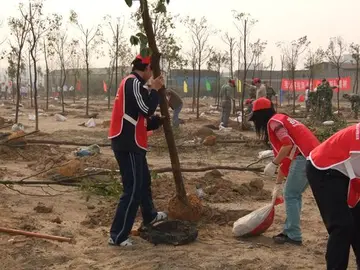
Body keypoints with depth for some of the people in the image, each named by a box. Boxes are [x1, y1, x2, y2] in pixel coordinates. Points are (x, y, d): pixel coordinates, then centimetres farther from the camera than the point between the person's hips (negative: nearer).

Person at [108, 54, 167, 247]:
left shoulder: (132, 83, 18)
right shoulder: (133, 82, -14)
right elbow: (147, 110, -18)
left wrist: (160, 120, 16)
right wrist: (155, 90, -6)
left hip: (131, 143, 11)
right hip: (128, 145, -11)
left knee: (144, 181, 26)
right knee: (133, 189, -8)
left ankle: (150, 216, 47)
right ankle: (117, 236, -4)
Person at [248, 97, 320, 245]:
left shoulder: (274, 122, -2)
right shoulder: (281, 121, 27)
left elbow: (288, 145, -19)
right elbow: (286, 159, 29)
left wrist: (273, 164, -9)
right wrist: (278, 184, 32)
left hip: (304, 157, -9)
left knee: (290, 195, 0)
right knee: (294, 195, 18)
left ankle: (294, 236, 4)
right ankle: (290, 231, 23)